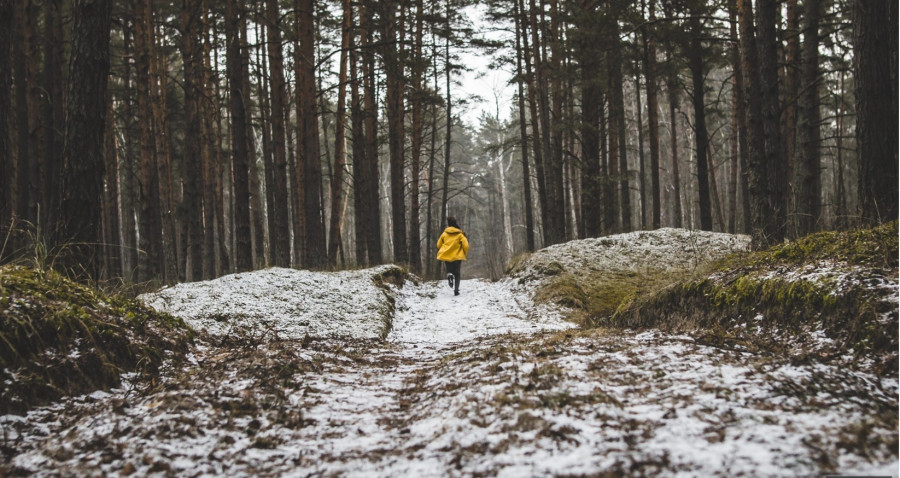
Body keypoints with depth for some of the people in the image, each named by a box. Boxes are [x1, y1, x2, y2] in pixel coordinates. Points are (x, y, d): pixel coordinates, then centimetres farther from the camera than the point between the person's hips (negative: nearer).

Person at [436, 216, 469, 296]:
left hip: (446, 256, 1)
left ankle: (449, 274, -17)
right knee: (457, 274, 12)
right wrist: (464, 254, 9)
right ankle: (456, 290, 0)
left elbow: (439, 244, 7)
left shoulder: (445, 233, 2)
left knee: (449, 269, 20)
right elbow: (466, 246, -9)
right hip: (457, 256, -1)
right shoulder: (460, 234, -4)